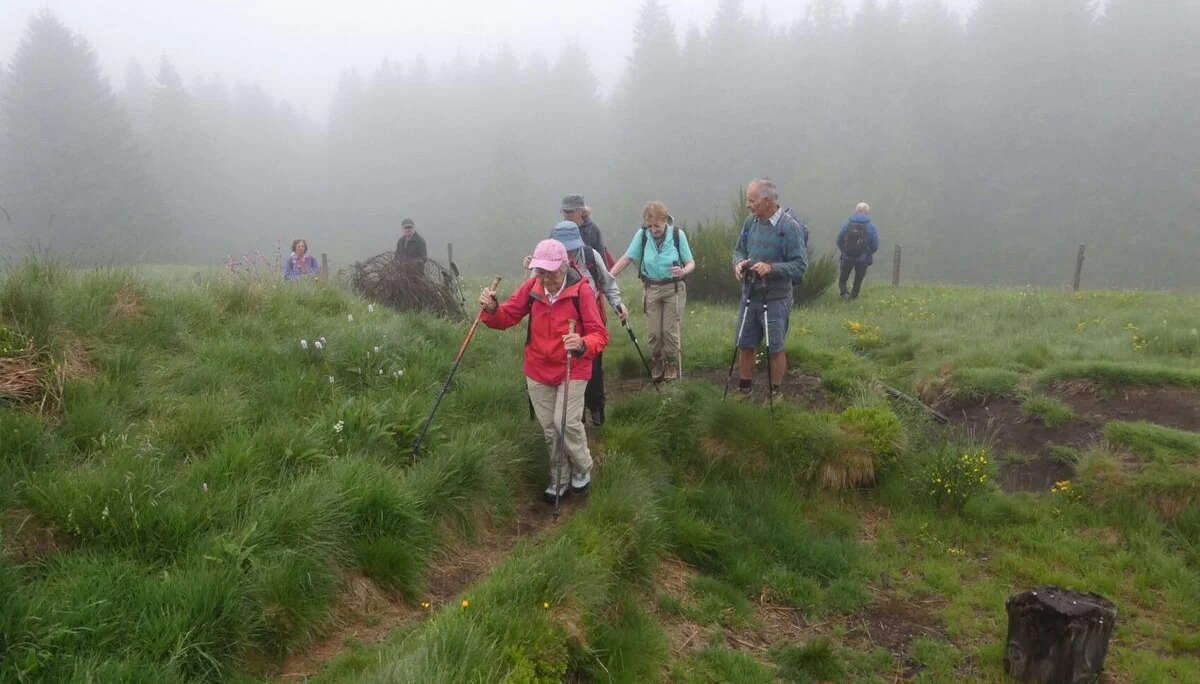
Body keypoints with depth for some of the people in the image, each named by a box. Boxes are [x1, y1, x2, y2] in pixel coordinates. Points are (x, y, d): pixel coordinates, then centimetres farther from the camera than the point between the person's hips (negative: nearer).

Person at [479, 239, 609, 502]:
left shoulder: (581, 290, -18)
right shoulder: (532, 287, -7)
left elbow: (599, 334, -20)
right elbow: (507, 317, -1)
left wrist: (582, 345, -42)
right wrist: (492, 309, -24)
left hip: (573, 371, -4)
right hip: (537, 371, 4)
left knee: (567, 424, -12)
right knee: (549, 429, 11)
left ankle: (583, 469, 17)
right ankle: (559, 480, 30)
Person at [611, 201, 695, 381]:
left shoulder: (678, 235, -12)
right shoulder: (642, 234, -9)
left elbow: (691, 262, -6)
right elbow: (627, 258, -8)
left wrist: (683, 271, -29)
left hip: (673, 289, -1)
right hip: (651, 289, 2)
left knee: (670, 330, 1)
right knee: (654, 331, 4)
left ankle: (672, 363, 23)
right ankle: (656, 362, 27)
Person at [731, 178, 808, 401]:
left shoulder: (789, 226, -16)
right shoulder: (750, 221, 1)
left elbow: (800, 265, -16)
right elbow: (739, 249, 13)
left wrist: (772, 268, -29)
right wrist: (739, 262, -9)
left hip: (776, 300, -5)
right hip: (749, 296, 6)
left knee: (775, 349, 6)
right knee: (745, 345, 14)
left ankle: (775, 394, 23)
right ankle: (744, 390, 31)